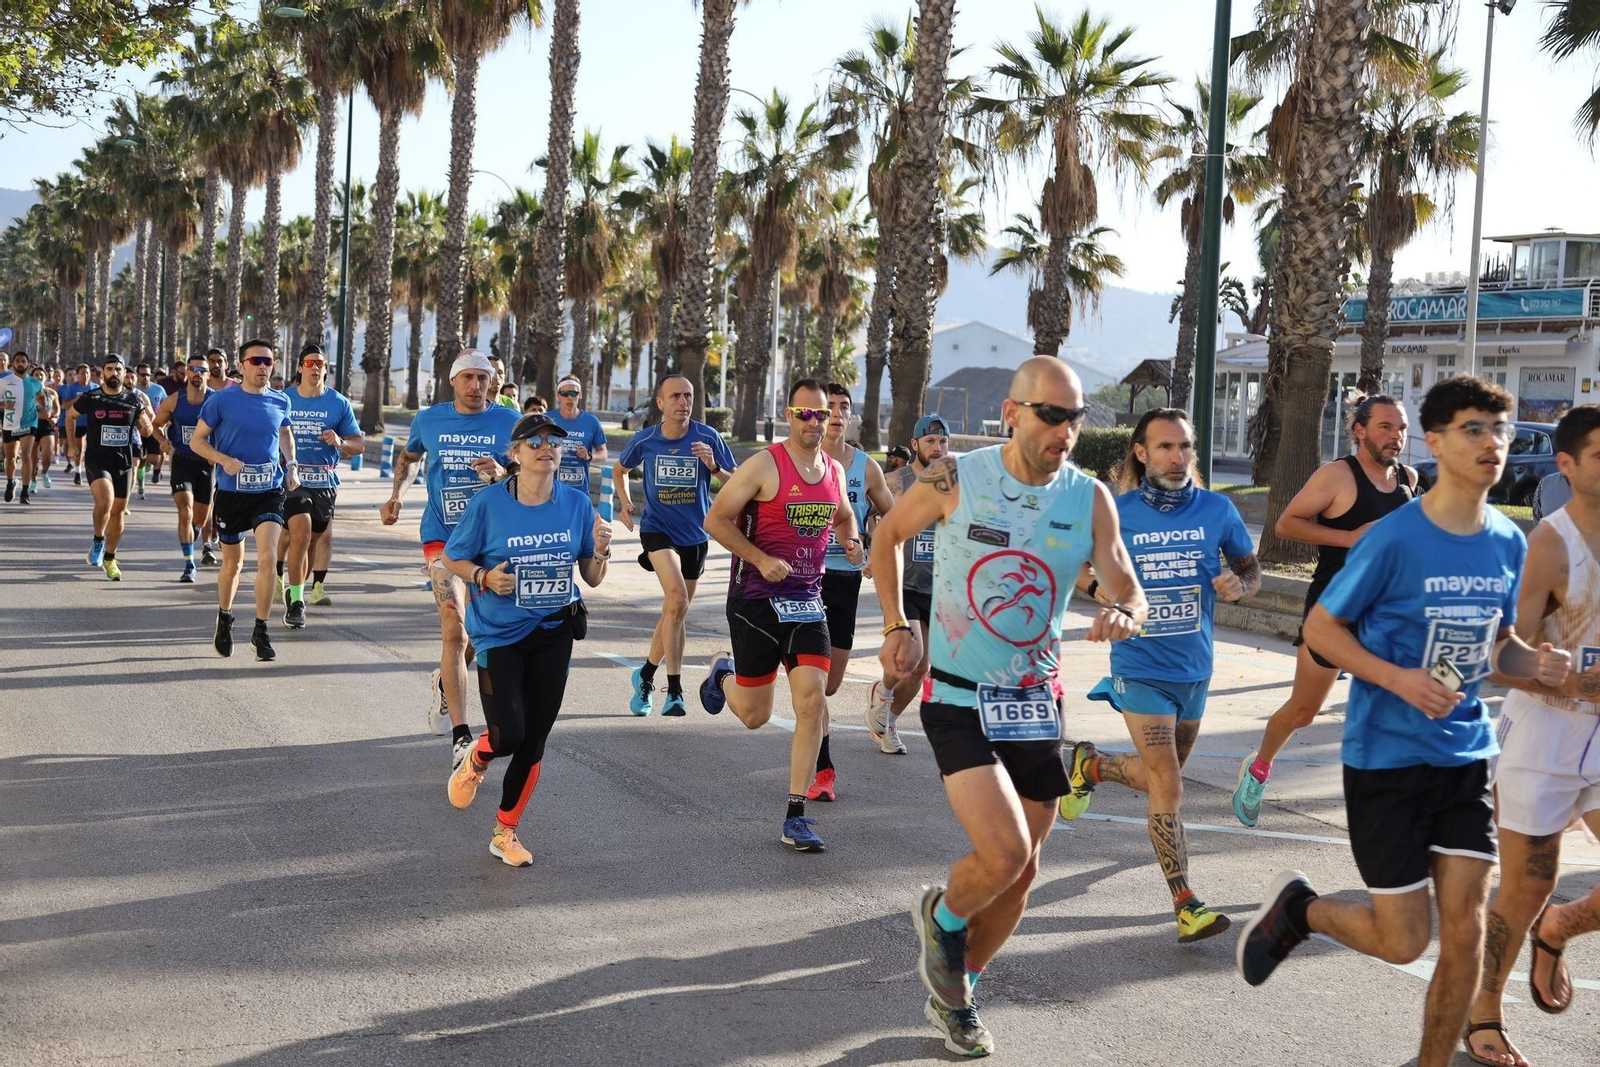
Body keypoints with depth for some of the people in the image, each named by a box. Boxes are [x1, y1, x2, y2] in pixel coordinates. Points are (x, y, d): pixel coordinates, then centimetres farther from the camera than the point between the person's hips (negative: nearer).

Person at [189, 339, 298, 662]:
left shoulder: (280, 402, 4)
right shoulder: (221, 401, -6)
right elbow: (197, 441, 0)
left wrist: (291, 465, 8)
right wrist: (225, 460, -17)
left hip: (269, 491, 1)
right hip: (231, 492, -1)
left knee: (268, 557, -16)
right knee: (232, 563, 12)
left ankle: (261, 631, -5)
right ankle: (224, 618, 39)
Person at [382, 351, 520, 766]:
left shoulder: (508, 422, -1)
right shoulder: (429, 419, 3)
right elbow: (407, 456, 24)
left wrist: (500, 474, -22)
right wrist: (396, 496, 11)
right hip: (442, 537, -1)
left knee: (472, 632, 16)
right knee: (454, 631, -15)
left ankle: (445, 683, 49)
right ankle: (461, 737, -18)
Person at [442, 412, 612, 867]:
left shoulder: (577, 504, 0)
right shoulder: (488, 503, -10)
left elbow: (592, 578, 7)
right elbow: (453, 558, 0)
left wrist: (600, 551, -14)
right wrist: (484, 577, -18)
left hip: (554, 633, 3)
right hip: (499, 634, -3)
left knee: (534, 740, 6)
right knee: (508, 734, -14)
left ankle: (505, 832, 24)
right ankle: (473, 762, 24)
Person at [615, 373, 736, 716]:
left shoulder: (708, 438, -7)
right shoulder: (645, 440, -4)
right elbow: (619, 470, 16)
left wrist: (713, 467, -22)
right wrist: (625, 502, 1)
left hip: (694, 534, 2)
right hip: (657, 529, -2)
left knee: (676, 611, 13)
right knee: (677, 599, -24)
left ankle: (646, 674, 37)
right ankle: (674, 690, -22)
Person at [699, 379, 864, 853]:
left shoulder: (835, 470, 7)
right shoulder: (764, 465, -12)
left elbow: (843, 515, 27)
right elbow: (716, 519, -11)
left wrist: (851, 540, 5)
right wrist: (762, 559, -20)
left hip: (806, 600, 4)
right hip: (755, 599, -4)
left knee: (812, 700, -11)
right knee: (755, 716, 5)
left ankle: (796, 815, -3)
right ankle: (723, 673, 43)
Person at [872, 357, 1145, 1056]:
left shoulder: (1090, 498, -4)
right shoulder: (953, 480, -11)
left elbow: (1128, 591, -3)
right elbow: (886, 536, 7)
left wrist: (1123, 617, -27)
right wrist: (898, 626, 0)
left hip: (1036, 702, 4)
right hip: (958, 700, -4)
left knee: (1022, 870, 11)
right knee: (1005, 853, -20)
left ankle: (953, 994, 35)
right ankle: (943, 917, 16)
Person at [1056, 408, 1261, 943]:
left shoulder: (1217, 510, -3)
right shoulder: (1115, 512, -9)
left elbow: (1251, 568, 10)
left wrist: (1237, 586, -13)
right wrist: (1099, 587, -16)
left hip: (1195, 668, 4)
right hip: (1140, 668, -4)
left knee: (1161, 776, 22)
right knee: (1167, 787, -12)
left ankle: (1091, 765, 51)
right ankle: (1186, 904, 3)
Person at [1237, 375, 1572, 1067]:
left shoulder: (1509, 543, 2)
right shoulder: (1394, 539, -15)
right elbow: (1320, 629, -8)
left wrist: (1535, 664, -7)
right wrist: (1400, 680, -21)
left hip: (1465, 756, 5)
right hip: (1386, 757, -5)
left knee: (1465, 933, 2)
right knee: (1404, 940, -1)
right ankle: (1297, 908, 28)